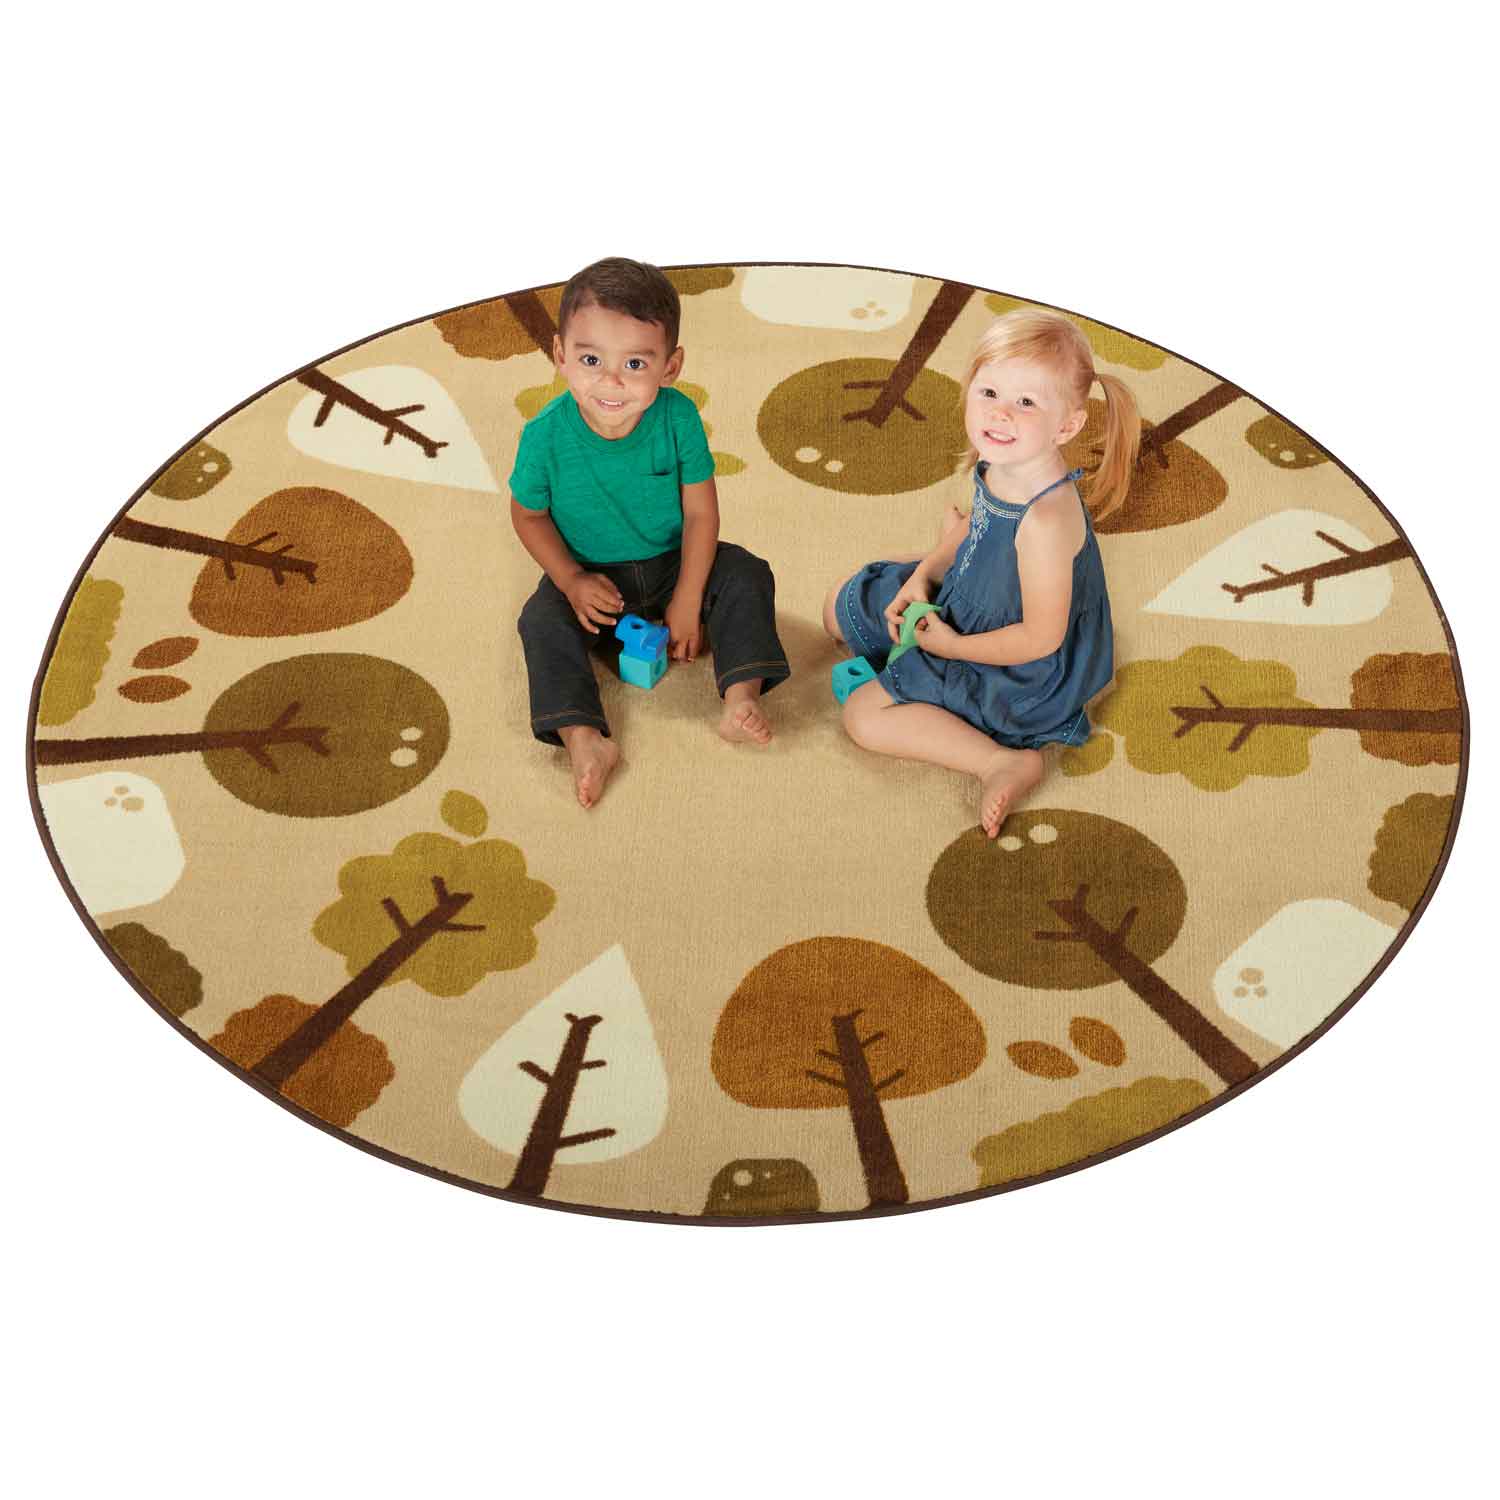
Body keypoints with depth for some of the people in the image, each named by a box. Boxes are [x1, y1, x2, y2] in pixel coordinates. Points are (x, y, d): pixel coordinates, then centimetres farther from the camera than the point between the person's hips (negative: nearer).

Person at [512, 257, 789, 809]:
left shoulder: (679, 418, -22)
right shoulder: (546, 435, -23)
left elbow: (700, 513, -14)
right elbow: (529, 515, -7)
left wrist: (687, 602, -16)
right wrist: (571, 581, -20)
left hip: (672, 562, 1)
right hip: (591, 575, -1)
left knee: (746, 576, -18)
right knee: (543, 620, -25)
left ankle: (741, 698, -22)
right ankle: (583, 737, -32)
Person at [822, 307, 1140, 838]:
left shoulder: (1045, 521, -38)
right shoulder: (999, 466, -14)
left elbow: (1040, 639, -29)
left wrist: (953, 647, -18)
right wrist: (923, 575, -5)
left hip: (1019, 672, -9)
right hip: (964, 601, 9)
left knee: (863, 714, -13)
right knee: (842, 606, 14)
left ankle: (1005, 761, -14)